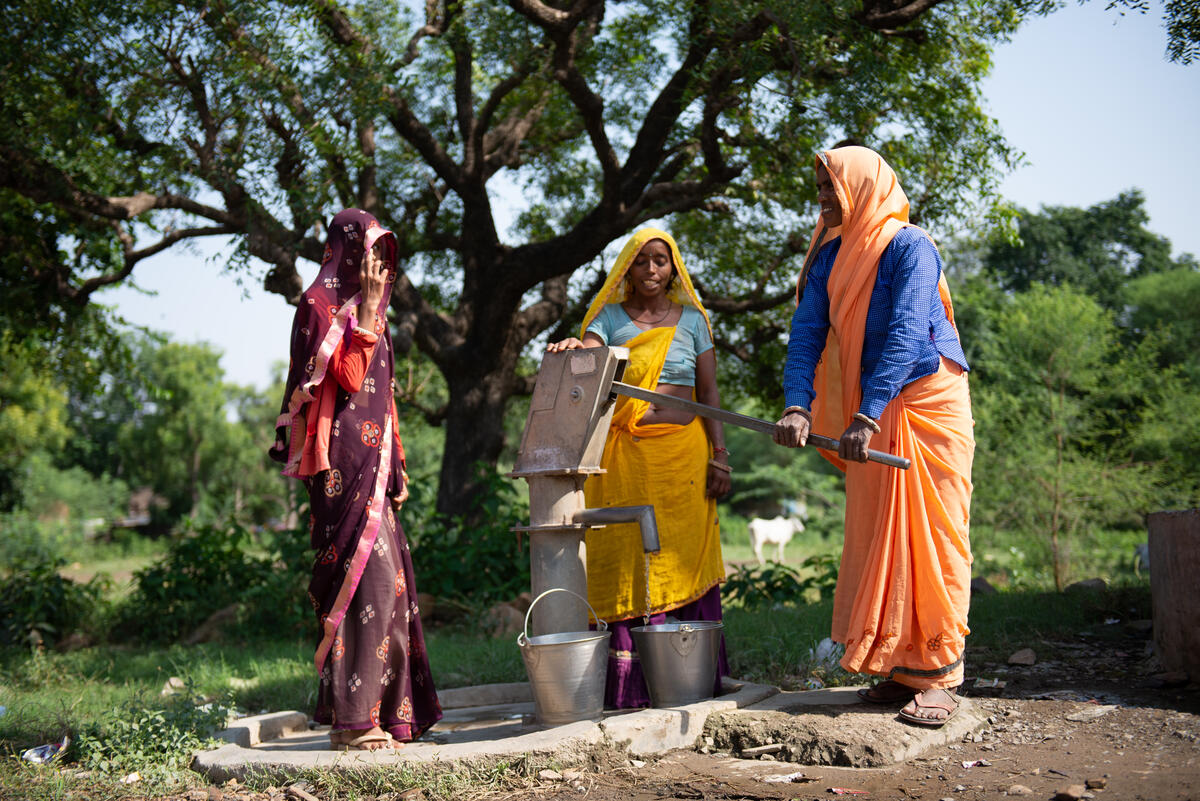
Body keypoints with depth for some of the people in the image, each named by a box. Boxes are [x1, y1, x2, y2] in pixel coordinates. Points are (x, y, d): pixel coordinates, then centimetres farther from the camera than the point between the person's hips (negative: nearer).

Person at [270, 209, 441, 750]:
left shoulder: (360, 308, 23)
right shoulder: (321, 305, -4)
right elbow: (348, 377, -18)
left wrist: (394, 463, 19)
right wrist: (368, 310, -14)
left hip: (372, 459, 9)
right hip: (343, 459, -9)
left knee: (386, 576, 6)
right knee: (366, 574, -14)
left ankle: (378, 712, 11)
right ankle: (352, 716, -11)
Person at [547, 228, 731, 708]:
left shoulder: (692, 319, 12)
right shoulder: (609, 318, 9)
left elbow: (709, 392, 9)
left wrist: (720, 454, -1)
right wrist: (571, 352, -32)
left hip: (683, 453, 1)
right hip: (626, 456, -1)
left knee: (684, 558, -2)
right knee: (629, 563, -4)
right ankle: (632, 684, -1)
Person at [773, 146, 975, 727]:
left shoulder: (909, 247, -12)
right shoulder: (828, 256, 9)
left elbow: (905, 336, -22)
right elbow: (807, 332, -1)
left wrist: (868, 417, -30)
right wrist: (797, 406, -17)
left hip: (928, 405, -6)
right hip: (871, 414, 7)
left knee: (928, 536, -5)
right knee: (874, 538, 6)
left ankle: (937, 676, 1)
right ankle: (897, 669, 14)